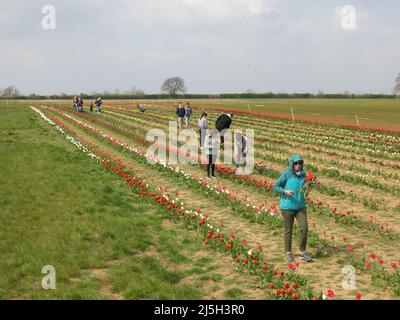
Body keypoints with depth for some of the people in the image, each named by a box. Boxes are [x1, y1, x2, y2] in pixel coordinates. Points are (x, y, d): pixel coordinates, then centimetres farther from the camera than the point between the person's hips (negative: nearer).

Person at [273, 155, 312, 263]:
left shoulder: (303, 174, 1)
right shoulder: (286, 174, -12)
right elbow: (275, 187, -8)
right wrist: (285, 191, -25)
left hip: (300, 206, 4)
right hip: (288, 206, -4)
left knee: (304, 228, -5)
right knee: (288, 230, 7)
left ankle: (302, 253, 8)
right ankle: (288, 253, 21)